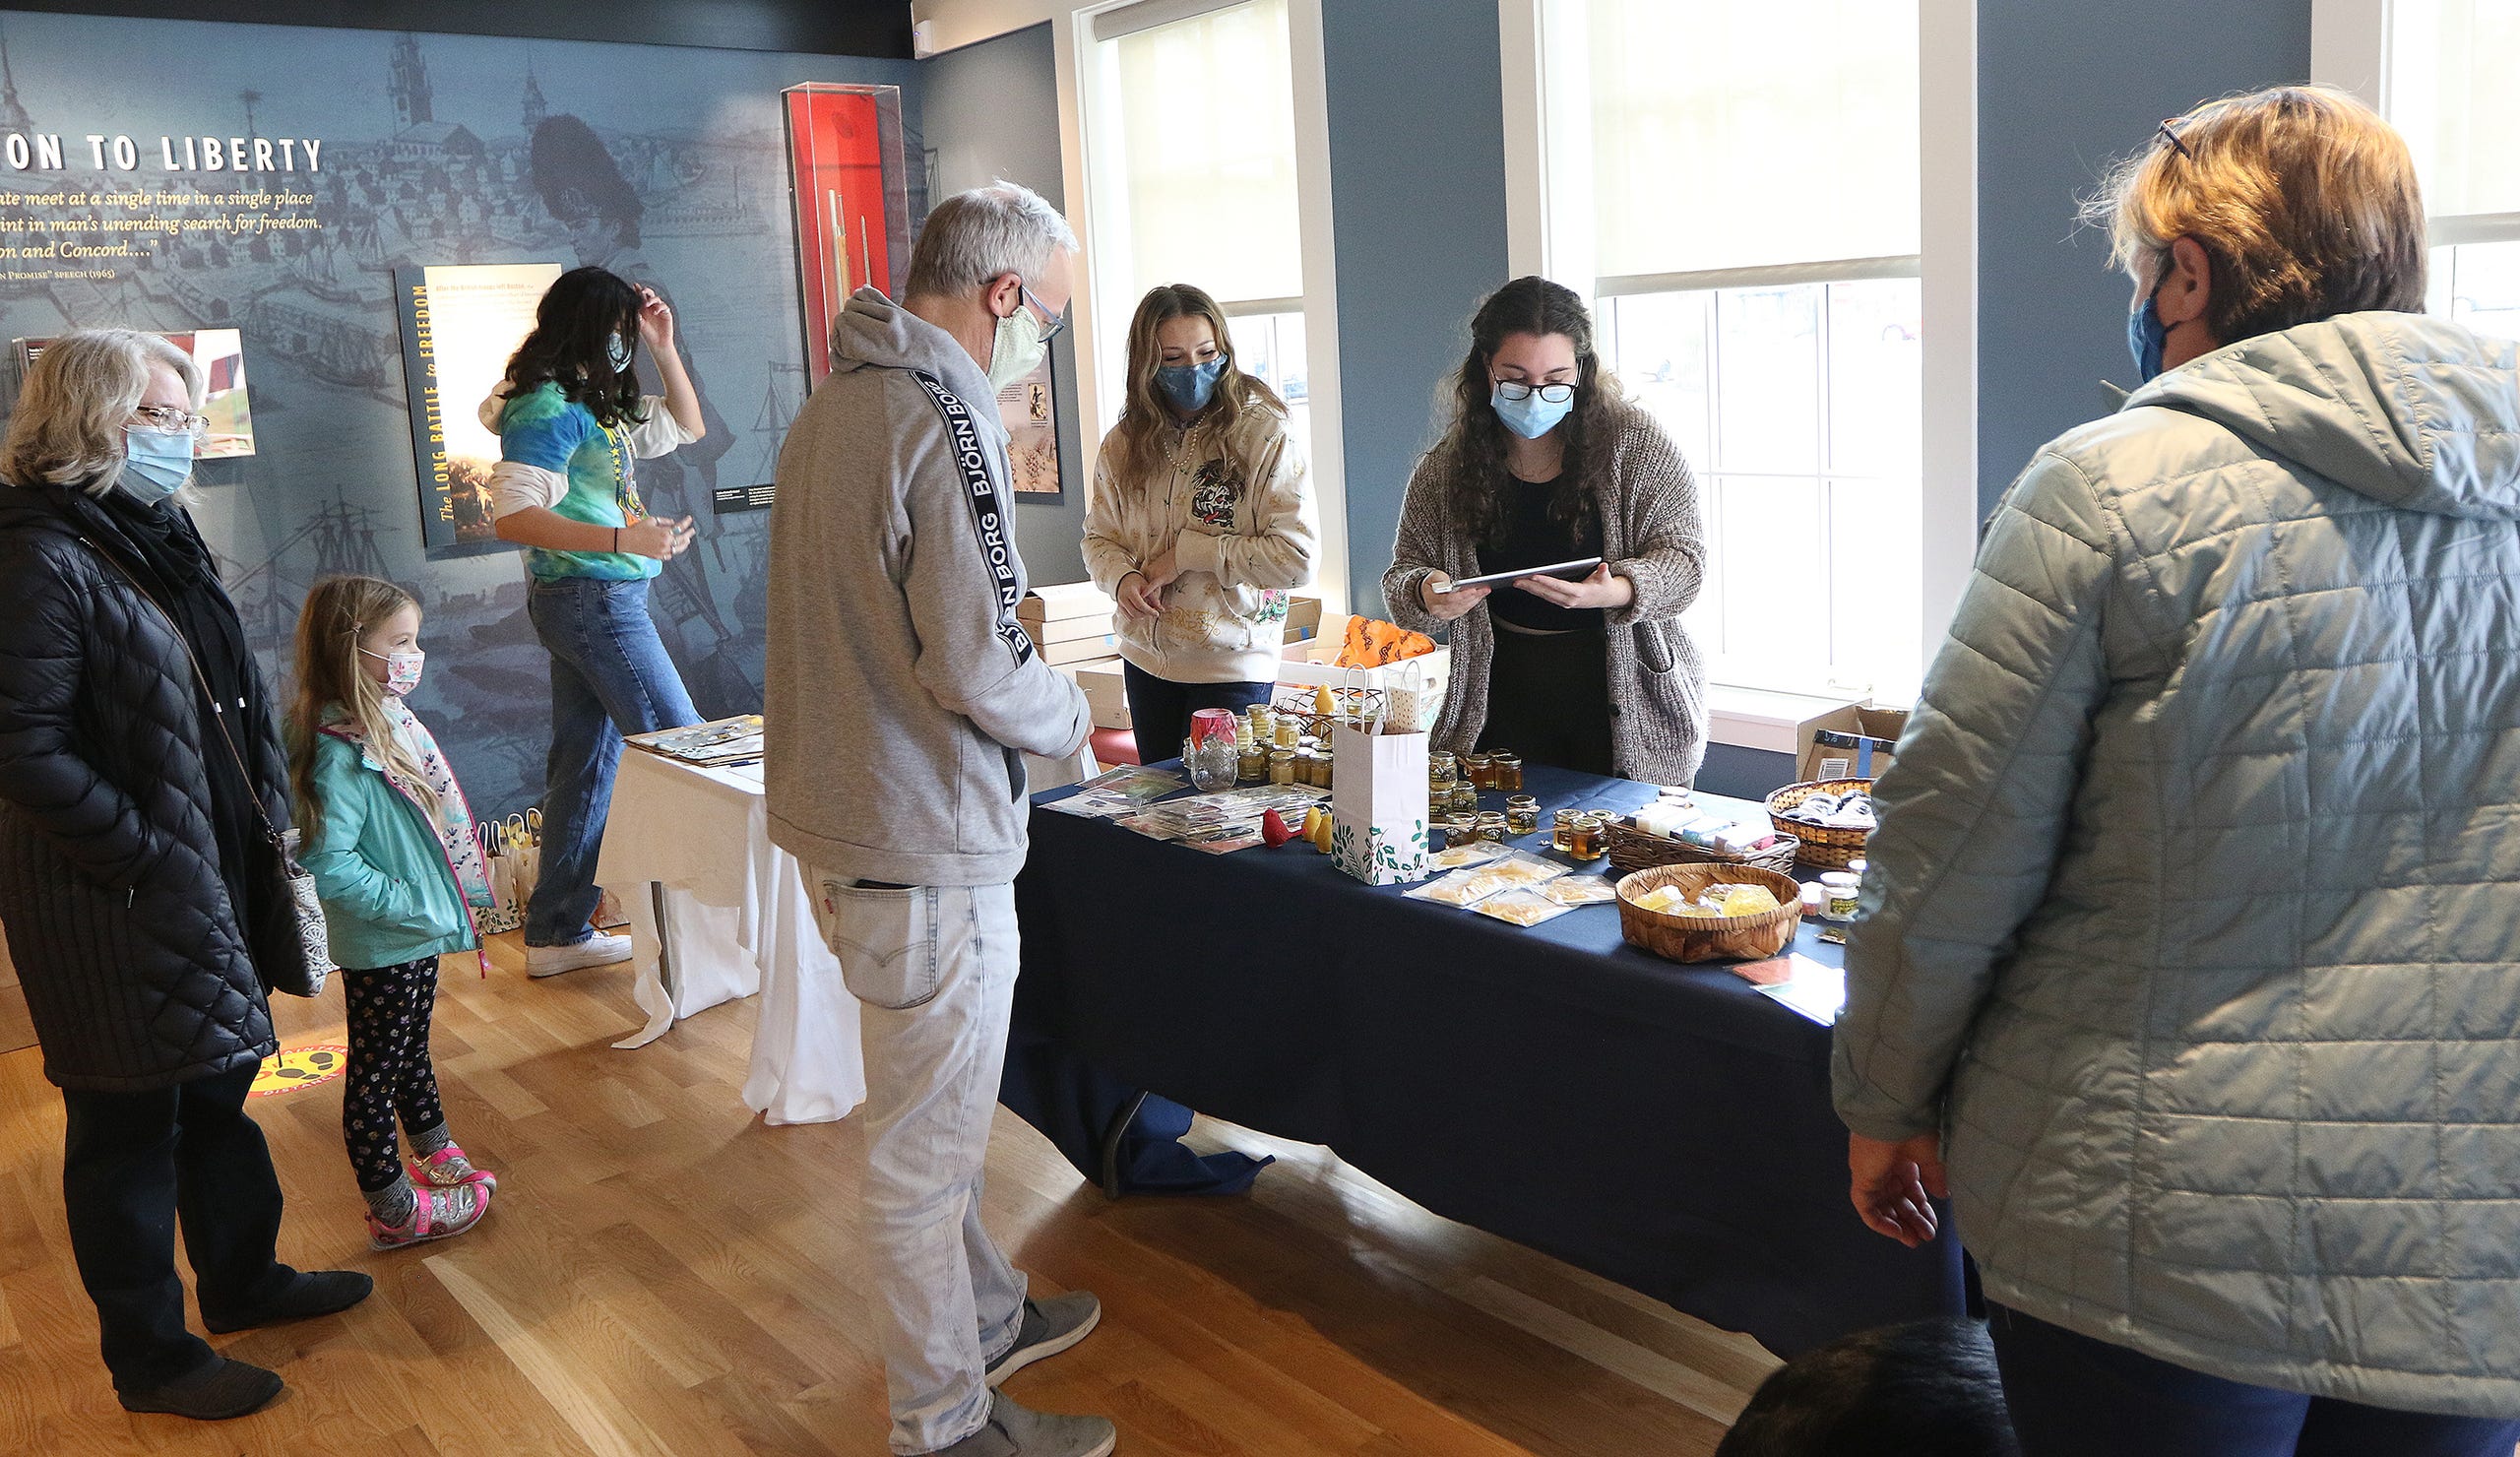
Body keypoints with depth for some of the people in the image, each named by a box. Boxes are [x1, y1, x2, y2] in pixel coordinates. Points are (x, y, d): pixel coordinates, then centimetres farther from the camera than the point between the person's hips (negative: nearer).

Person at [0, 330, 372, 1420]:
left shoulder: (153, 533, 10)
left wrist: (261, 822, 11)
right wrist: (146, 854, -19)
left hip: (210, 881, 9)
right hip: (118, 915, -9)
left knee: (219, 1084, 22)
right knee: (130, 1124, 6)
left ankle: (242, 1278, 40)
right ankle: (149, 1355, 22)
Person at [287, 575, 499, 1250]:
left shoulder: (392, 721, 1)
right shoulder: (342, 753, -26)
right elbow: (329, 866, -30)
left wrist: (450, 896, 11)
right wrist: (413, 903, -24)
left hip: (417, 938, 9)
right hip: (379, 948, -9)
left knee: (412, 1055, 25)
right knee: (376, 1075, 7)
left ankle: (439, 1160, 43)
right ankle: (393, 1212, 20)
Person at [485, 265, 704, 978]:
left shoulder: (597, 405, 13)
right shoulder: (550, 409, -14)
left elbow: (686, 426, 25)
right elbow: (513, 516, -24)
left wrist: (664, 350, 12)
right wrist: (624, 538, -32)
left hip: (596, 601, 10)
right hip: (594, 600, -10)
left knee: (587, 760, 12)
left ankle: (557, 933, 18)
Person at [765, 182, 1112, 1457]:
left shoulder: (831, 405, 11)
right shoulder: (945, 422, -20)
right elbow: (977, 665, -25)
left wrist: (1035, 705, 14)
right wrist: (1068, 716, -4)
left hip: (838, 815, 10)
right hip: (923, 845, -10)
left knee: (932, 1112, 24)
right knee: (926, 1143, 5)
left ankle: (985, 1317, 43)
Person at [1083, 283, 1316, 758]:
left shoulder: (1264, 434, -13)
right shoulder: (1123, 443, 3)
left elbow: (1297, 558, -18)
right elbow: (1099, 537, 11)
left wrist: (1188, 552, -17)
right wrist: (1122, 577, -13)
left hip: (1232, 665, -5)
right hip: (1146, 661, 5)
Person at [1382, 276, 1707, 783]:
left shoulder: (1633, 443, -5)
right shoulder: (1446, 467, 3)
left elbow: (1683, 556, -7)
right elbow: (1404, 572, 7)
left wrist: (1616, 592, -27)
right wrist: (1426, 595, -17)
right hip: (1504, 699, 2)